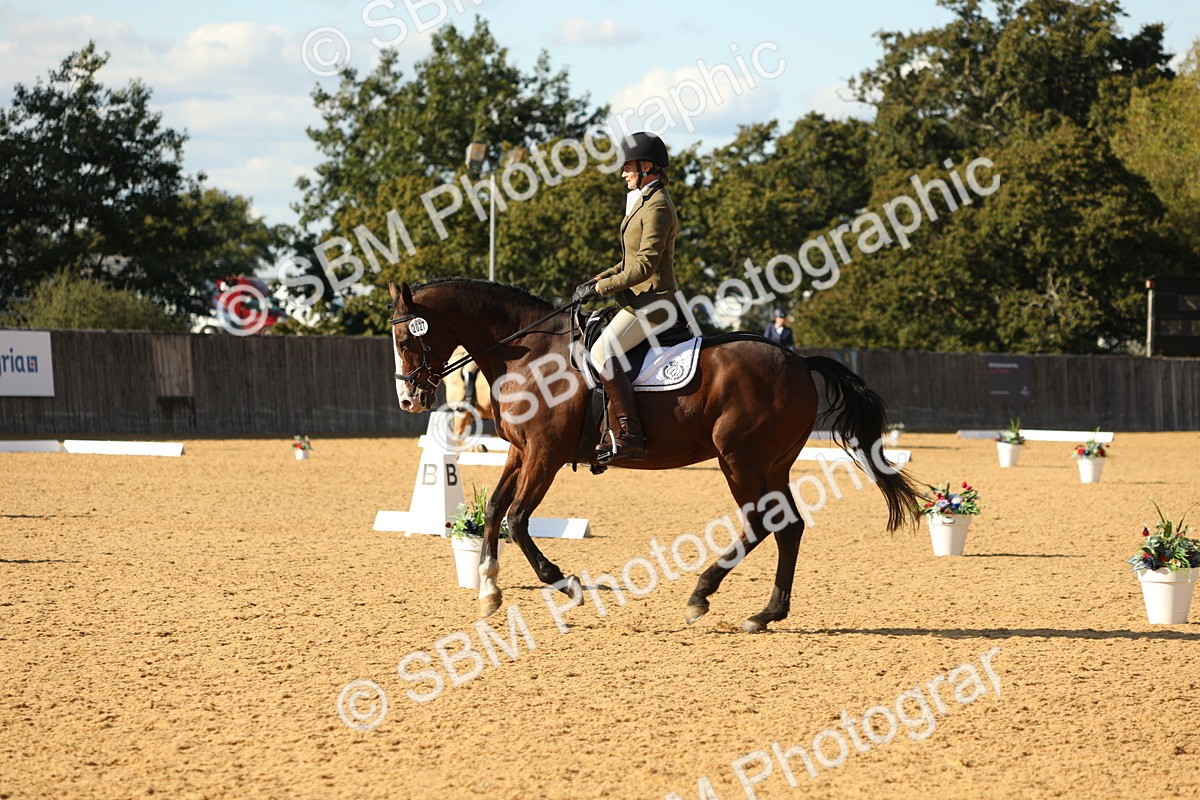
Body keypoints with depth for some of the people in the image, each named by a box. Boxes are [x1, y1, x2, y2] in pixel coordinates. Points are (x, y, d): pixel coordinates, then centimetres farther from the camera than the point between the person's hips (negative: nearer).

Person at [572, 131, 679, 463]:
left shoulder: (657, 207, -14)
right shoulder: (645, 202, 18)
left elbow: (645, 265, -21)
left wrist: (601, 288, -17)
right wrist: (599, 280, 12)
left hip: (652, 300, -11)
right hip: (640, 299, 11)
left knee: (602, 354, -23)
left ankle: (630, 437, -27)